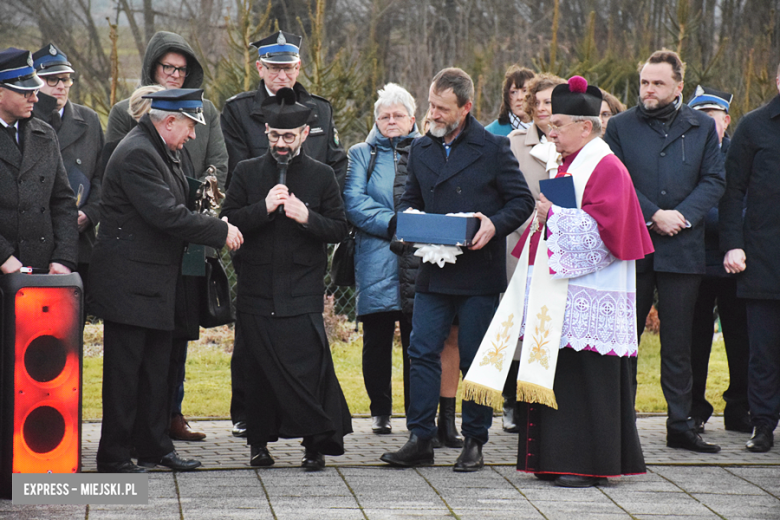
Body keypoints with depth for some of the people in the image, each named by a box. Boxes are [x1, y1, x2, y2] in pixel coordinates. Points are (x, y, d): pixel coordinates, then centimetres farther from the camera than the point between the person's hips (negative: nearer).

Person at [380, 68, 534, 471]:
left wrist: (495, 225, -18)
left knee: (476, 358, 1)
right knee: (422, 352, -2)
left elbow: (522, 201, 0)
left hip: (479, 271, -4)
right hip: (433, 271, 4)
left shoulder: (493, 148, -2)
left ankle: (474, 442, 11)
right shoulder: (420, 150, 12)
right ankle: (420, 439, 4)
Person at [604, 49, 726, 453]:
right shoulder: (620, 126, 4)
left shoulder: (701, 127, 7)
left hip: (682, 249, 1)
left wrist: (681, 216, -11)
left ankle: (680, 425, 10)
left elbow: (713, 180, 4)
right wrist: (654, 215, -12)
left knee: (678, 343, 5)